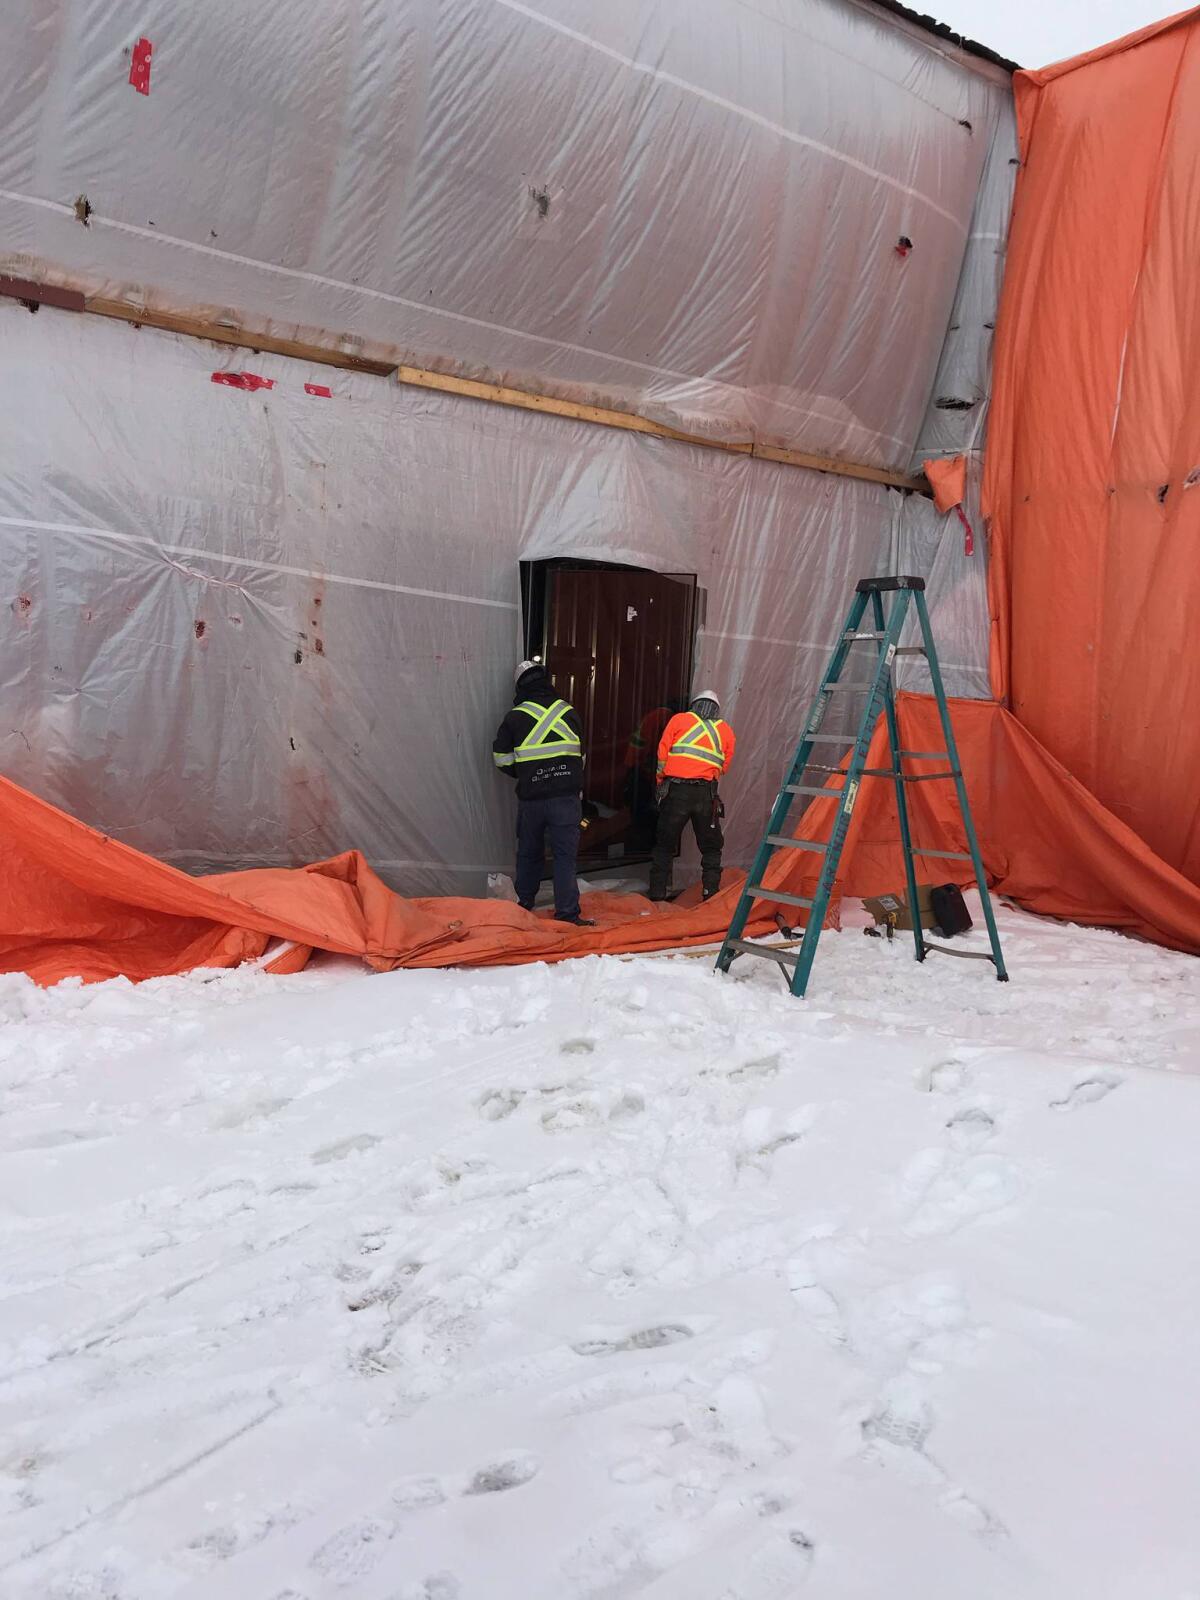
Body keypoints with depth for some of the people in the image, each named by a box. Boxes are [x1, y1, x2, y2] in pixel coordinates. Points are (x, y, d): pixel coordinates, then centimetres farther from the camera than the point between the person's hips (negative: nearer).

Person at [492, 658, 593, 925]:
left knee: (529, 852, 16)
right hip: (566, 796, 0)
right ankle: (567, 911, -5)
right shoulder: (568, 712, 7)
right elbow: (580, 755, 16)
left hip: (530, 797, 0)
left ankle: (524, 903, 28)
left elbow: (502, 757, 5)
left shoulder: (515, 716, 1)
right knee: (565, 854, 0)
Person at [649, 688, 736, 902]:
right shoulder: (726, 730, 15)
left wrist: (661, 781, 17)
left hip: (676, 790, 0)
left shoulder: (679, 720, 10)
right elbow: (724, 767, 12)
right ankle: (711, 894, 7)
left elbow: (662, 753, 7)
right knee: (711, 847, 13)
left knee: (664, 844, 9)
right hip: (706, 793, 1)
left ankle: (657, 894, 10)